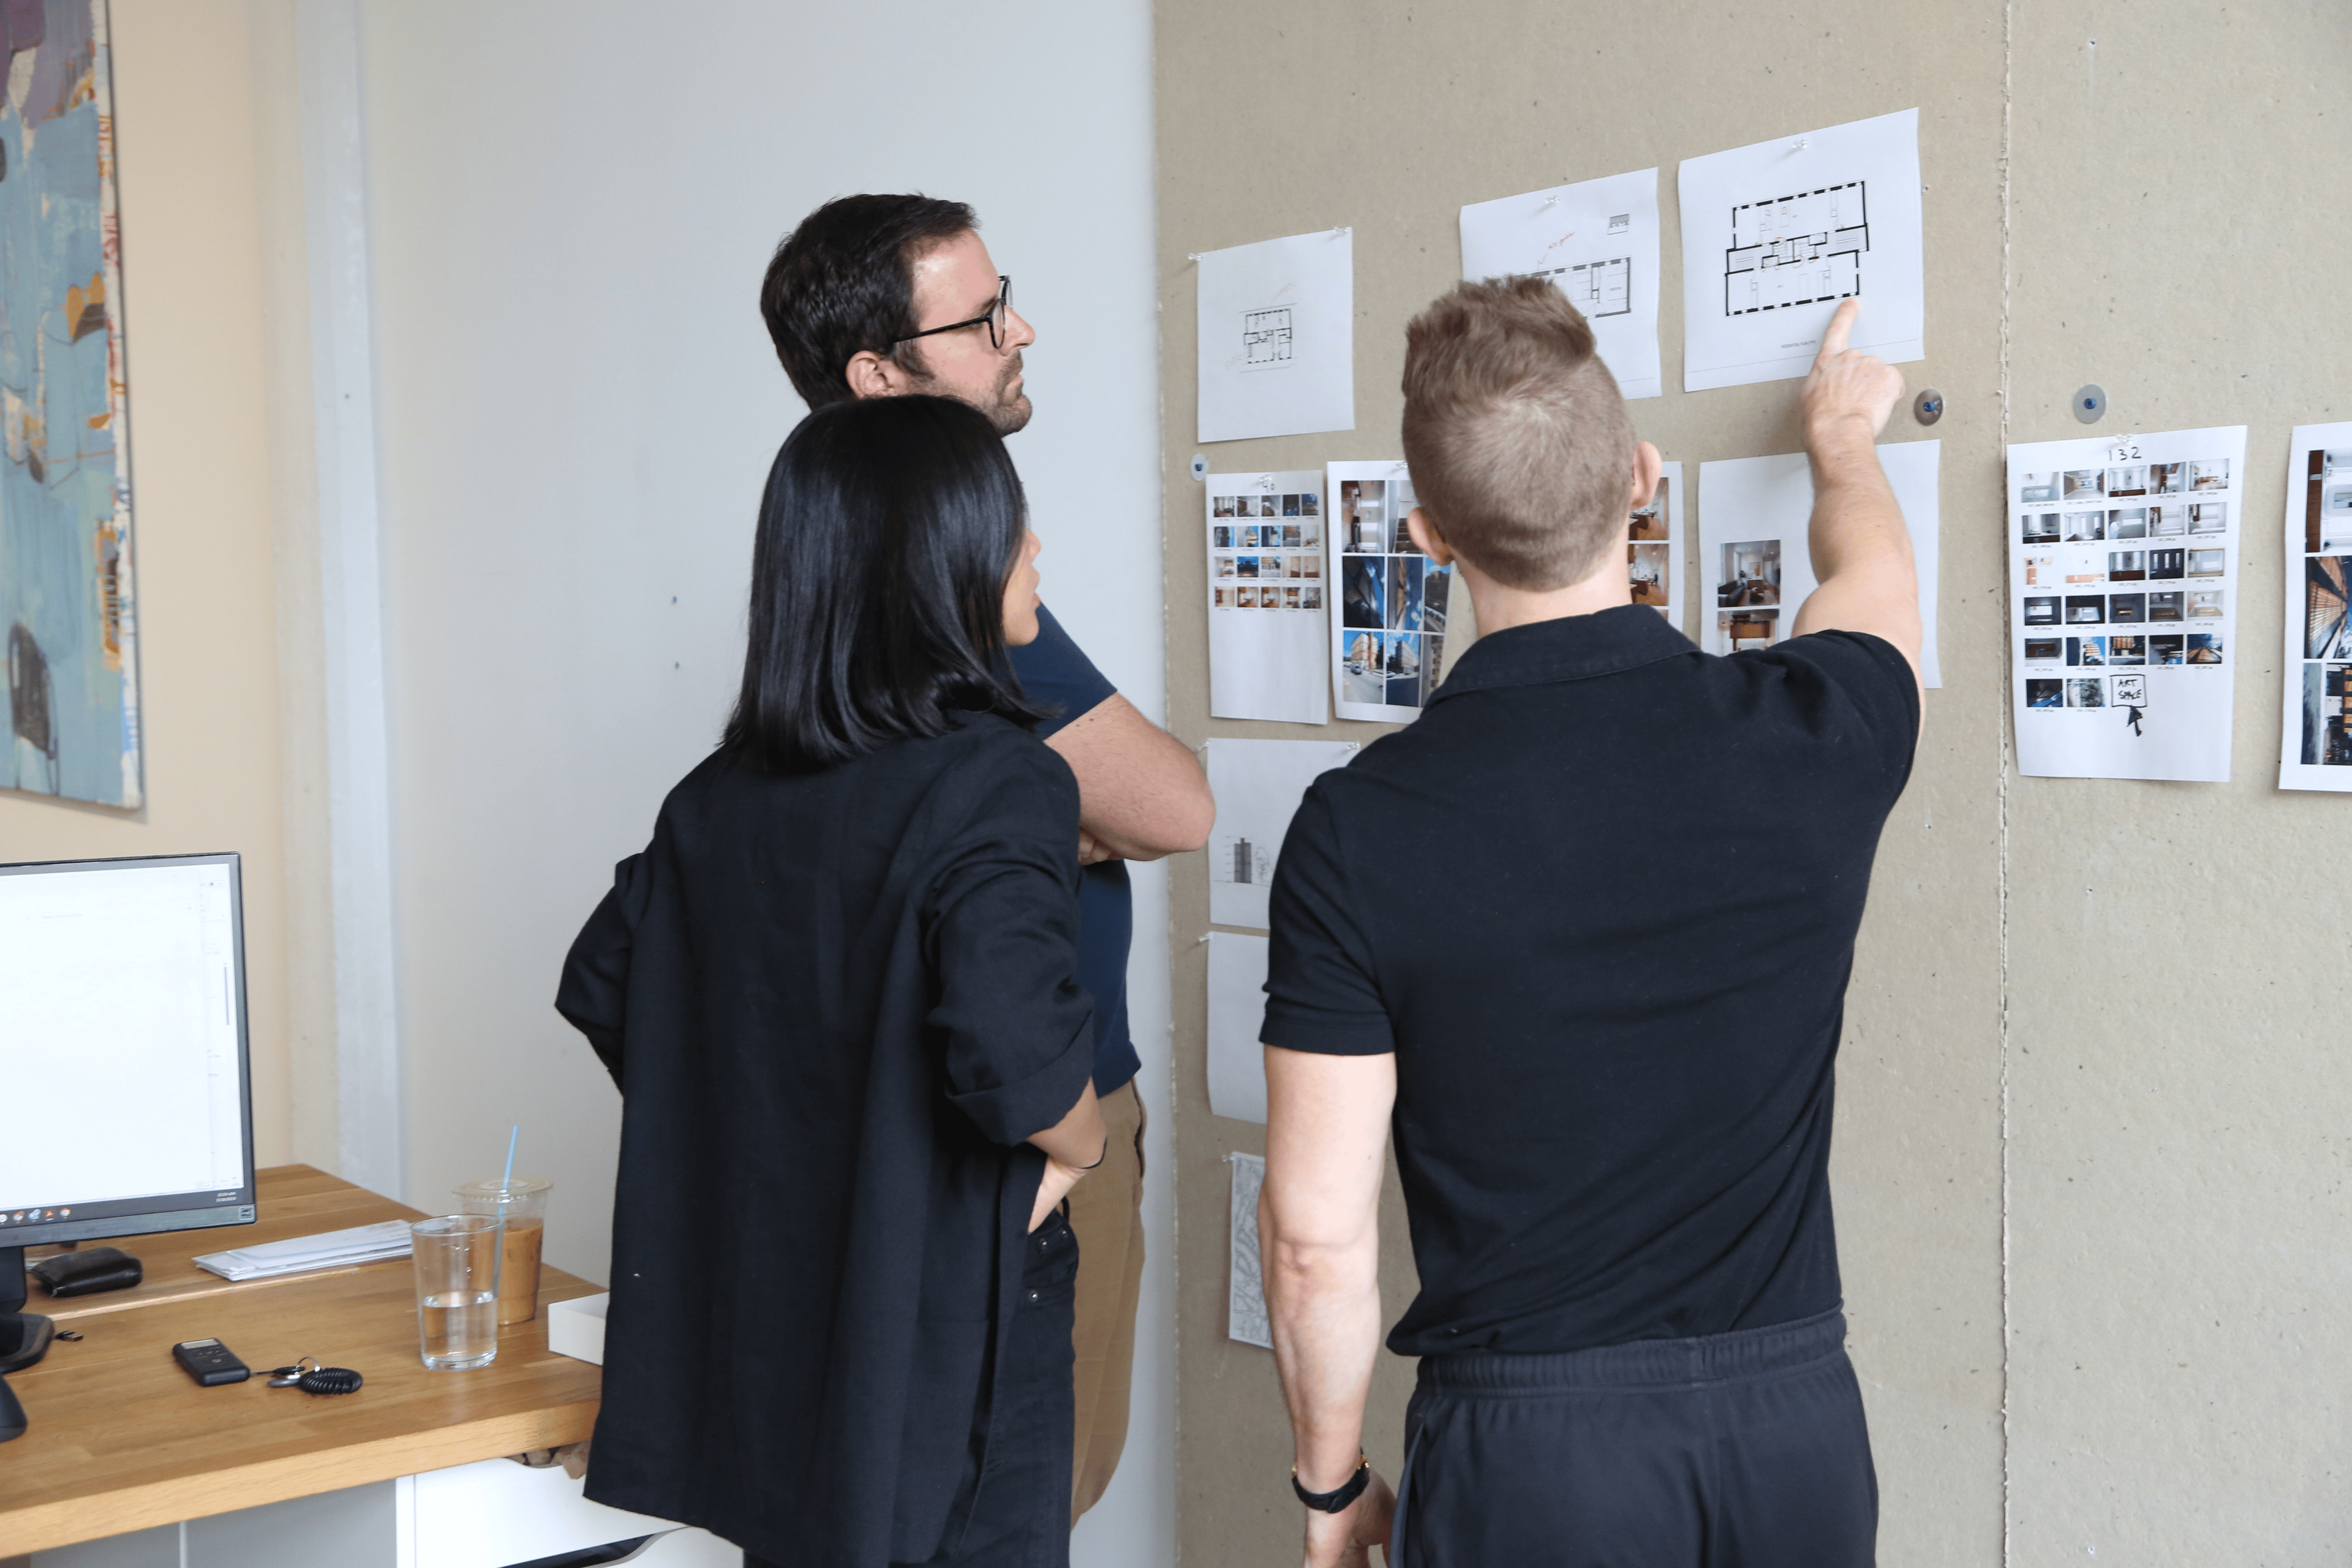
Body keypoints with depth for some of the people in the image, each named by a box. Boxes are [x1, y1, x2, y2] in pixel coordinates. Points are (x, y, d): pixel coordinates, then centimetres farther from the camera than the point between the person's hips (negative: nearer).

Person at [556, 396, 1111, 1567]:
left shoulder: (725, 790, 2)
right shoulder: (993, 781, -20)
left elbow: (601, 988, 11)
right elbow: (1008, 1043, -33)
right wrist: (1080, 1143, -12)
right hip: (943, 1340, -6)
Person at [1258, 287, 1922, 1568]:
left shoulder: (1359, 832, -16)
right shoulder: (1812, 734, -9)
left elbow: (1315, 1232, -12)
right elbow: (1872, 573, 17)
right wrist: (1839, 436, 38)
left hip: (1527, 1455, -3)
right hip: (1797, 1416, 3)